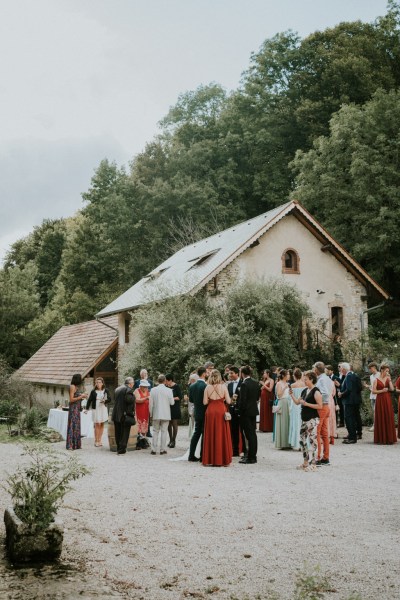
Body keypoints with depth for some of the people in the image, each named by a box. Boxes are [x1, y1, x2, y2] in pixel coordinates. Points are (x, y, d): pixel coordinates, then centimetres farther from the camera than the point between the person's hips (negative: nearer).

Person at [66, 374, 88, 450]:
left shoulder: (76, 387, 14)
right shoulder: (72, 387, -12)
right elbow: (71, 399, -17)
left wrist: (82, 397, 9)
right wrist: (81, 396, -13)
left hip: (77, 409, 9)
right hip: (73, 409, -9)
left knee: (77, 426, 10)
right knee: (73, 426, -7)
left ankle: (76, 444, 15)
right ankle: (70, 445, -5)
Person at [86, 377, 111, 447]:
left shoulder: (106, 390, 2)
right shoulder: (93, 391, -1)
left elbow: (109, 399, 0)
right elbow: (89, 400, 1)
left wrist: (104, 401, -19)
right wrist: (87, 408, -5)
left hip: (103, 409, 2)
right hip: (95, 409, -2)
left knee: (102, 424, 6)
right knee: (97, 425, -5)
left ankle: (100, 440, 15)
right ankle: (96, 441, 2)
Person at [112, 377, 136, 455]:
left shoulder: (118, 389, 13)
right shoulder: (128, 389, -13)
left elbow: (115, 400, 15)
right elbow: (129, 399, -25)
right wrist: (133, 397, -5)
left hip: (116, 415, 7)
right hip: (125, 415, -7)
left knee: (118, 433, 14)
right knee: (125, 433, 1)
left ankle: (118, 448, 21)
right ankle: (122, 449, -1)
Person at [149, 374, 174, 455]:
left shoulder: (153, 390, -5)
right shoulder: (169, 390, -10)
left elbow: (151, 403, -1)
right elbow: (172, 402, -4)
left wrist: (151, 413, 10)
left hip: (156, 414, 1)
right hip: (166, 415, -1)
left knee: (155, 432, 10)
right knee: (164, 432, 5)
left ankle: (154, 449, 9)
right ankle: (162, 449, 7)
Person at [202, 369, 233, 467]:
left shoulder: (208, 387, -3)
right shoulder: (223, 387, -6)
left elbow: (205, 402, -2)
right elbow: (228, 401, -6)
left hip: (210, 412, 1)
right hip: (221, 411, -1)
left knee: (210, 435, 9)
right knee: (222, 435, 6)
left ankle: (210, 459, 11)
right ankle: (223, 460, 10)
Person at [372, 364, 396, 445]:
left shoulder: (388, 379, 8)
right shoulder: (376, 380, -1)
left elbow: (392, 389, -4)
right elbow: (373, 391, -5)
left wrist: (389, 380, -8)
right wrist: (382, 391, -14)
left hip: (387, 400, 3)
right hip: (380, 400, -3)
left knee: (389, 418, 2)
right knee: (381, 418, 0)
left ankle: (389, 438, 8)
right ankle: (381, 438, 5)